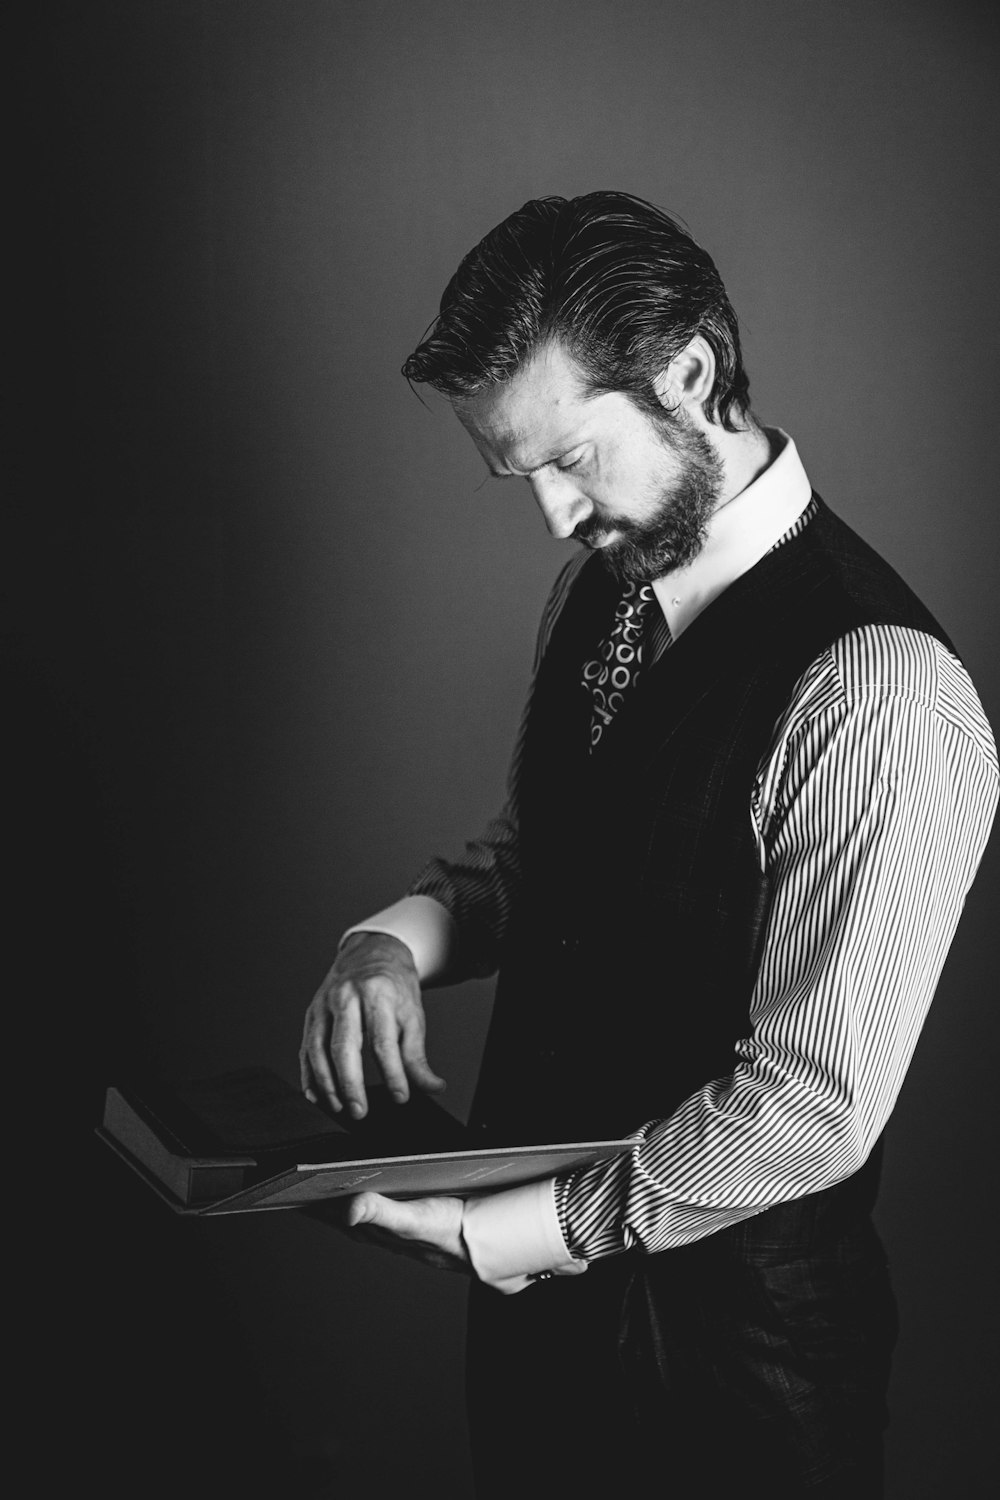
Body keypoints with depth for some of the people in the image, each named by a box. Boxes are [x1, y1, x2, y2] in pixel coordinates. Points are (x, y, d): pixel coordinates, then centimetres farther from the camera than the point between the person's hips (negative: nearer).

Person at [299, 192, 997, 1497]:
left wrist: (505, 1230, -20)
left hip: (732, 1326, -7)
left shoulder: (884, 699, -25)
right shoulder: (599, 589, 0)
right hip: (534, 1270, 7)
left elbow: (811, 1107, -23)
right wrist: (404, 936, -7)